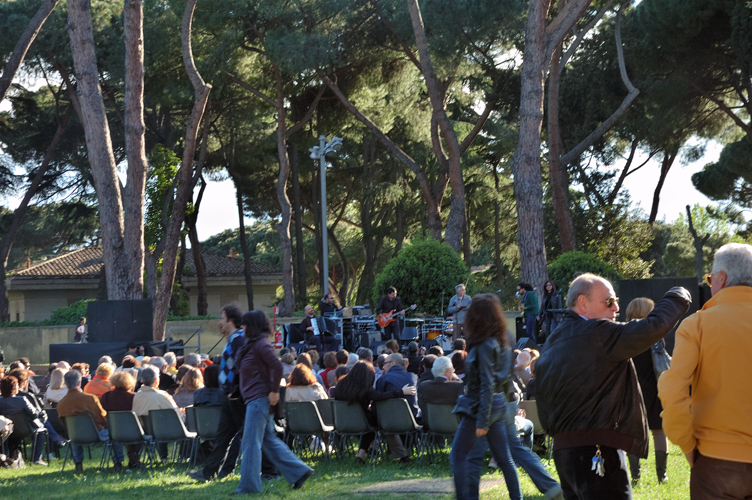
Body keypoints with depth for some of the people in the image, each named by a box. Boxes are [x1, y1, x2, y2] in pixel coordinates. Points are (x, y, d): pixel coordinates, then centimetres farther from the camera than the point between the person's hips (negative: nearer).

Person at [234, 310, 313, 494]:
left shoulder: (261, 345, -14)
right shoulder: (252, 344, 16)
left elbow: (277, 366, -24)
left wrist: (274, 391, -20)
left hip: (260, 399, -10)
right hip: (256, 400, 10)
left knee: (251, 442, -7)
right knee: (269, 440, 13)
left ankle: (249, 485, -3)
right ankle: (299, 471, 14)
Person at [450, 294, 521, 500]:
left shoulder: (484, 346, -17)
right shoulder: (502, 343, 9)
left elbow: (487, 384, -21)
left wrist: (482, 421, -21)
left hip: (481, 406, -9)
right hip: (499, 404, 9)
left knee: (457, 456, -1)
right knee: (504, 458, 12)